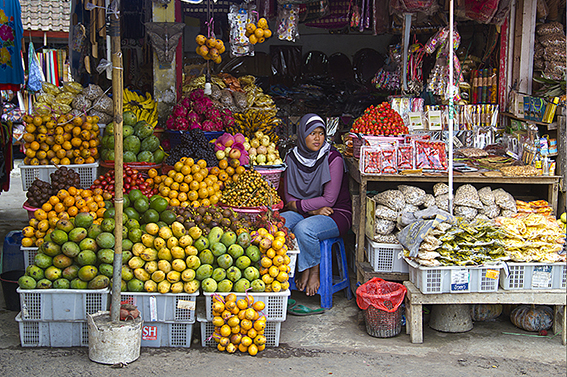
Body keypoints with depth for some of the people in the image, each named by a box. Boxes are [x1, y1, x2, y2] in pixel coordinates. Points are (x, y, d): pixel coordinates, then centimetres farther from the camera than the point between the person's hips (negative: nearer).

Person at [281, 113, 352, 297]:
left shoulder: (333, 158, -12)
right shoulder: (292, 158, 2)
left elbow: (329, 200, -15)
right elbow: (289, 196, 2)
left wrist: (297, 205, -12)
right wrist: (313, 209, -14)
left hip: (335, 215, -5)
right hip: (304, 213, 5)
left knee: (304, 228, -34)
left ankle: (314, 272, -9)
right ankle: (302, 270, -11)